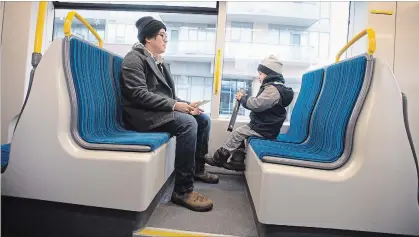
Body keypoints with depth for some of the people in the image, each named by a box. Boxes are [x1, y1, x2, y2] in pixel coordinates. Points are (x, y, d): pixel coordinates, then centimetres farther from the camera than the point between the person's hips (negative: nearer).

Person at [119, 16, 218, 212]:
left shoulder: (161, 62, 19)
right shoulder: (135, 58, -7)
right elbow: (139, 94, -20)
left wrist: (185, 104, -2)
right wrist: (174, 105, -24)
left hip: (161, 110, 9)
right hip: (142, 114, -9)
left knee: (203, 119, 2)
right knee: (188, 123, -31)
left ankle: (198, 168, 16)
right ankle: (182, 190, -24)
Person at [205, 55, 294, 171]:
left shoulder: (273, 89, -21)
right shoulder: (274, 86, 14)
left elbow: (257, 104, -28)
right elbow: (259, 103, 17)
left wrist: (243, 98, -13)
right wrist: (245, 98, 5)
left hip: (264, 129, -10)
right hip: (264, 125, 10)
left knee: (237, 133, -6)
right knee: (240, 133, 11)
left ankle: (219, 158, 6)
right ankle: (237, 161, 9)